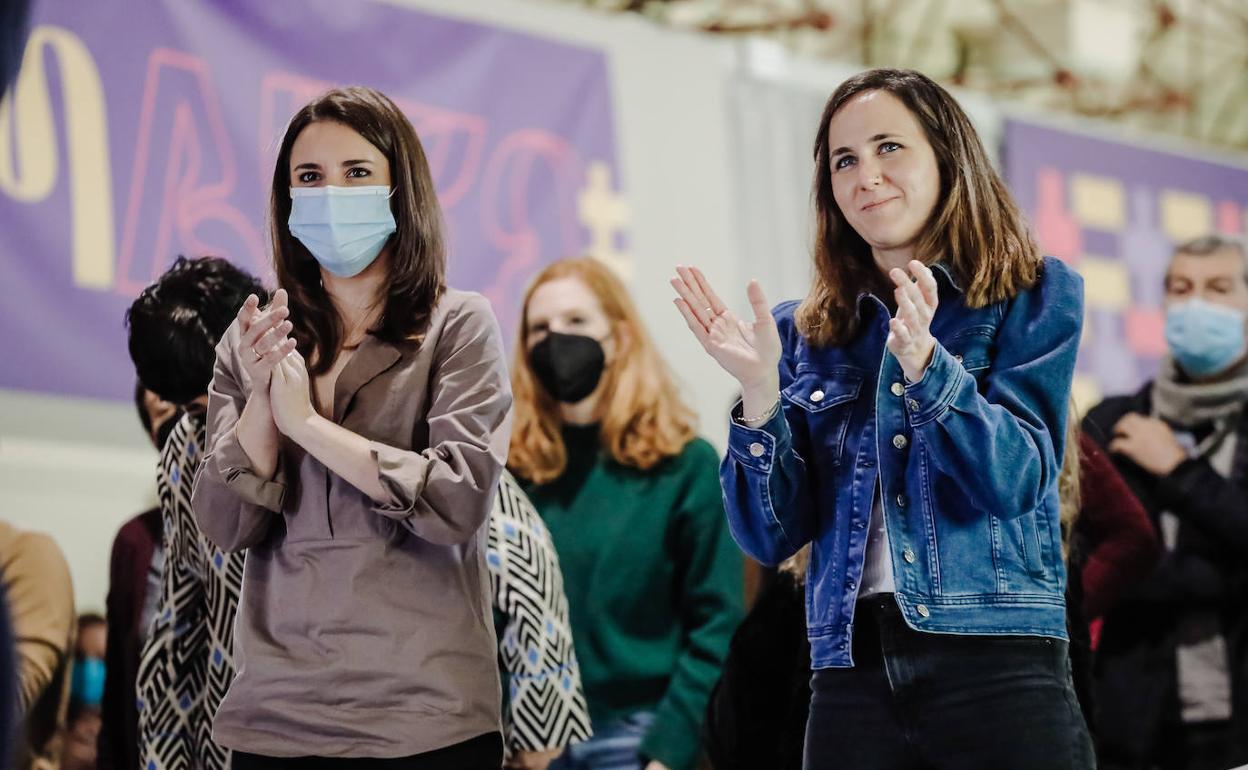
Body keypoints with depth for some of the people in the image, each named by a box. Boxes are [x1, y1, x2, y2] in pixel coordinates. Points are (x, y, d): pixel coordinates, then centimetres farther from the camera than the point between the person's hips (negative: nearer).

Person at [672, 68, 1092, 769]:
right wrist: (761, 394, -9)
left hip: (998, 665, -3)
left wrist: (925, 366, -24)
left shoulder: (1035, 295, 3)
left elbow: (1015, 481, -9)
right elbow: (772, 537, 6)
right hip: (853, 679, 3)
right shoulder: (808, 335, 11)